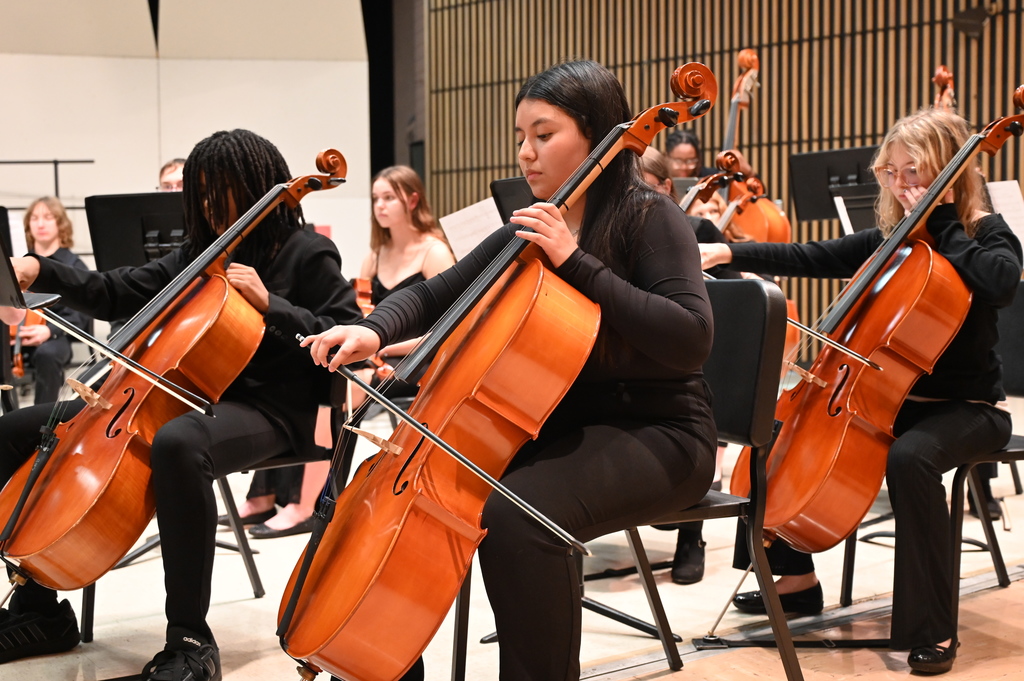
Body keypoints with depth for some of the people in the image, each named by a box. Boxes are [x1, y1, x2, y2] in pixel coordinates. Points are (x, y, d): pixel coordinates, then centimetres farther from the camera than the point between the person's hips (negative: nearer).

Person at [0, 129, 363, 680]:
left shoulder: (307, 253, -1)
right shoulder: (200, 252, 18)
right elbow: (118, 294, 15)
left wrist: (268, 303, -17)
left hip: (265, 411, -8)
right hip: (183, 397, 8)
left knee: (176, 444, -45)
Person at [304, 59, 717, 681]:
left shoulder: (648, 217, -9)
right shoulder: (528, 233, 10)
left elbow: (689, 340, -22)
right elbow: (434, 296, 13)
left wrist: (576, 262, -24)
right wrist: (374, 330, -9)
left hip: (654, 435, -7)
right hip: (555, 426, 7)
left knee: (514, 515, -35)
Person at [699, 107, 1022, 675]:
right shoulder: (891, 240, 8)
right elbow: (810, 258, 2)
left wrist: (943, 222, -22)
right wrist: (728, 254, -9)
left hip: (967, 409, -7)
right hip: (893, 398, 7)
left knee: (909, 457, -38)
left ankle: (933, 629, -27)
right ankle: (797, 578, 12)